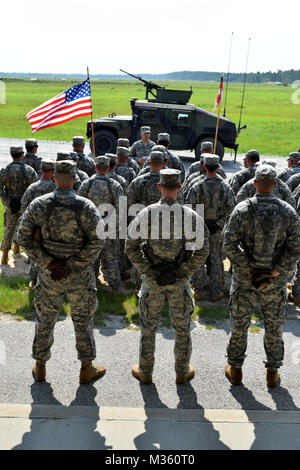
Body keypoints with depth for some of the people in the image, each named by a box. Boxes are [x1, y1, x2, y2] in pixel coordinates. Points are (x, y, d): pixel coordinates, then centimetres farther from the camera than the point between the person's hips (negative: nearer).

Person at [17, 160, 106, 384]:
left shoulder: (38, 205, -6)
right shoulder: (86, 207, -12)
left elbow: (24, 237, -7)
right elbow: (97, 242, -18)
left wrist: (47, 263, -8)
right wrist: (72, 265, -14)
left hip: (49, 275, 2)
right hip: (80, 276, -2)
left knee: (45, 320, 18)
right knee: (83, 321, 14)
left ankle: (40, 367, 34)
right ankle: (86, 369, 27)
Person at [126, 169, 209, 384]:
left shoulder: (145, 214, -11)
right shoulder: (191, 216, -12)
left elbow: (131, 247, -9)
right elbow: (202, 251, -14)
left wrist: (149, 271, -7)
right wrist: (181, 273, -10)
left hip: (152, 279, 1)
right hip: (180, 281, 0)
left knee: (148, 327, 17)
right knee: (182, 327, 17)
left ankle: (145, 372, 32)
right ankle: (182, 372, 32)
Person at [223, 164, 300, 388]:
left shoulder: (242, 209, -12)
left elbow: (230, 245, -16)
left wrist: (247, 270, -9)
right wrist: (275, 272, -8)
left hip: (245, 279, -1)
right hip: (275, 282, 1)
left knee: (239, 325, 14)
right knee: (274, 327, 17)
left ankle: (235, 369, 29)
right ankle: (273, 371, 32)